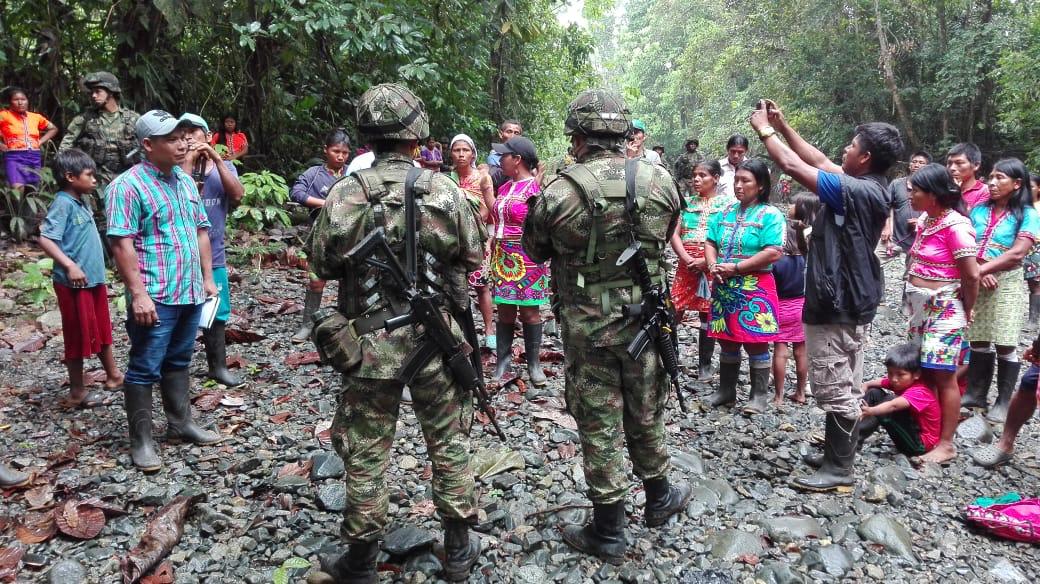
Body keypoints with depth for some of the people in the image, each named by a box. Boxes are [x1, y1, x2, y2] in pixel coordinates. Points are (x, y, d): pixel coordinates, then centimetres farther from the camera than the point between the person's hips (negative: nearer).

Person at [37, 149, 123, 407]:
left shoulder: (81, 203, 10)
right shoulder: (63, 204, -15)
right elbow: (45, 240, -23)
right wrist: (69, 265, -28)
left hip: (94, 279, 8)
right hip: (75, 283, -8)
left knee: (103, 330, 18)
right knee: (79, 336, 2)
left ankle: (113, 375, 32)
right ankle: (77, 392, 14)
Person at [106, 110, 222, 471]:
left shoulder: (186, 181, 12)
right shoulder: (128, 186, -11)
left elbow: (201, 231, 17)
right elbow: (121, 243, -16)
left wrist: (207, 278, 14)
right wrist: (138, 293, -20)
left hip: (190, 292, 7)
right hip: (155, 298, -7)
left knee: (179, 363, 18)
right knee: (145, 369, 3)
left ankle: (180, 424, 31)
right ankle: (141, 440, 13)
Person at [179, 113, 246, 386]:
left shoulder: (224, 166, 8)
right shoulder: (177, 167, -2)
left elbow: (238, 195, -9)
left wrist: (216, 158, -12)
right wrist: (189, 161, -16)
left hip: (214, 255, 4)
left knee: (216, 314, 14)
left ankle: (217, 366, 28)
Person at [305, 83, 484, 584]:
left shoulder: (345, 195, -9)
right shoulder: (445, 191, -9)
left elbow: (322, 263, 2)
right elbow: (473, 257, 1)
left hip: (369, 345, 0)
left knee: (366, 453, 12)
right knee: (449, 445, 16)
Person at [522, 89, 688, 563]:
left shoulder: (561, 191, -15)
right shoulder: (660, 180, -6)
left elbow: (534, 250, 2)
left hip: (587, 327, -3)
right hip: (644, 319, 3)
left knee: (599, 425, 9)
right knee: (646, 415, 22)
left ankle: (608, 532, 21)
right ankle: (658, 498, 42)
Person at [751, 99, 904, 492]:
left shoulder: (858, 192, -23)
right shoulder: (868, 188, 6)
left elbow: (795, 167, -22)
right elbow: (818, 161, 14)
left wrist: (765, 130, -8)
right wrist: (783, 126, 14)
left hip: (837, 304, -10)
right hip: (851, 300, 10)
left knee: (834, 390, -2)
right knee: (847, 387, 19)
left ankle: (838, 471, 8)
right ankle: (841, 454, 32)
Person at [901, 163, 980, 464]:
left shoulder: (955, 226, -18)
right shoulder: (926, 220, 7)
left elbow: (972, 275, -18)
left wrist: (965, 311, -6)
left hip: (943, 310, -8)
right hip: (920, 306, 8)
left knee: (944, 376, -1)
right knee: (924, 372, 15)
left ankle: (946, 444, 8)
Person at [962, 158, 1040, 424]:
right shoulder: (980, 209, 7)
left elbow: (1016, 254, -16)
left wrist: (981, 269, -19)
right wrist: (977, 271, -14)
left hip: (1007, 284, -4)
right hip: (977, 282, 4)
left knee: (1005, 345, 0)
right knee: (978, 340, 10)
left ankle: (1003, 401, 11)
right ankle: (976, 393, 22)